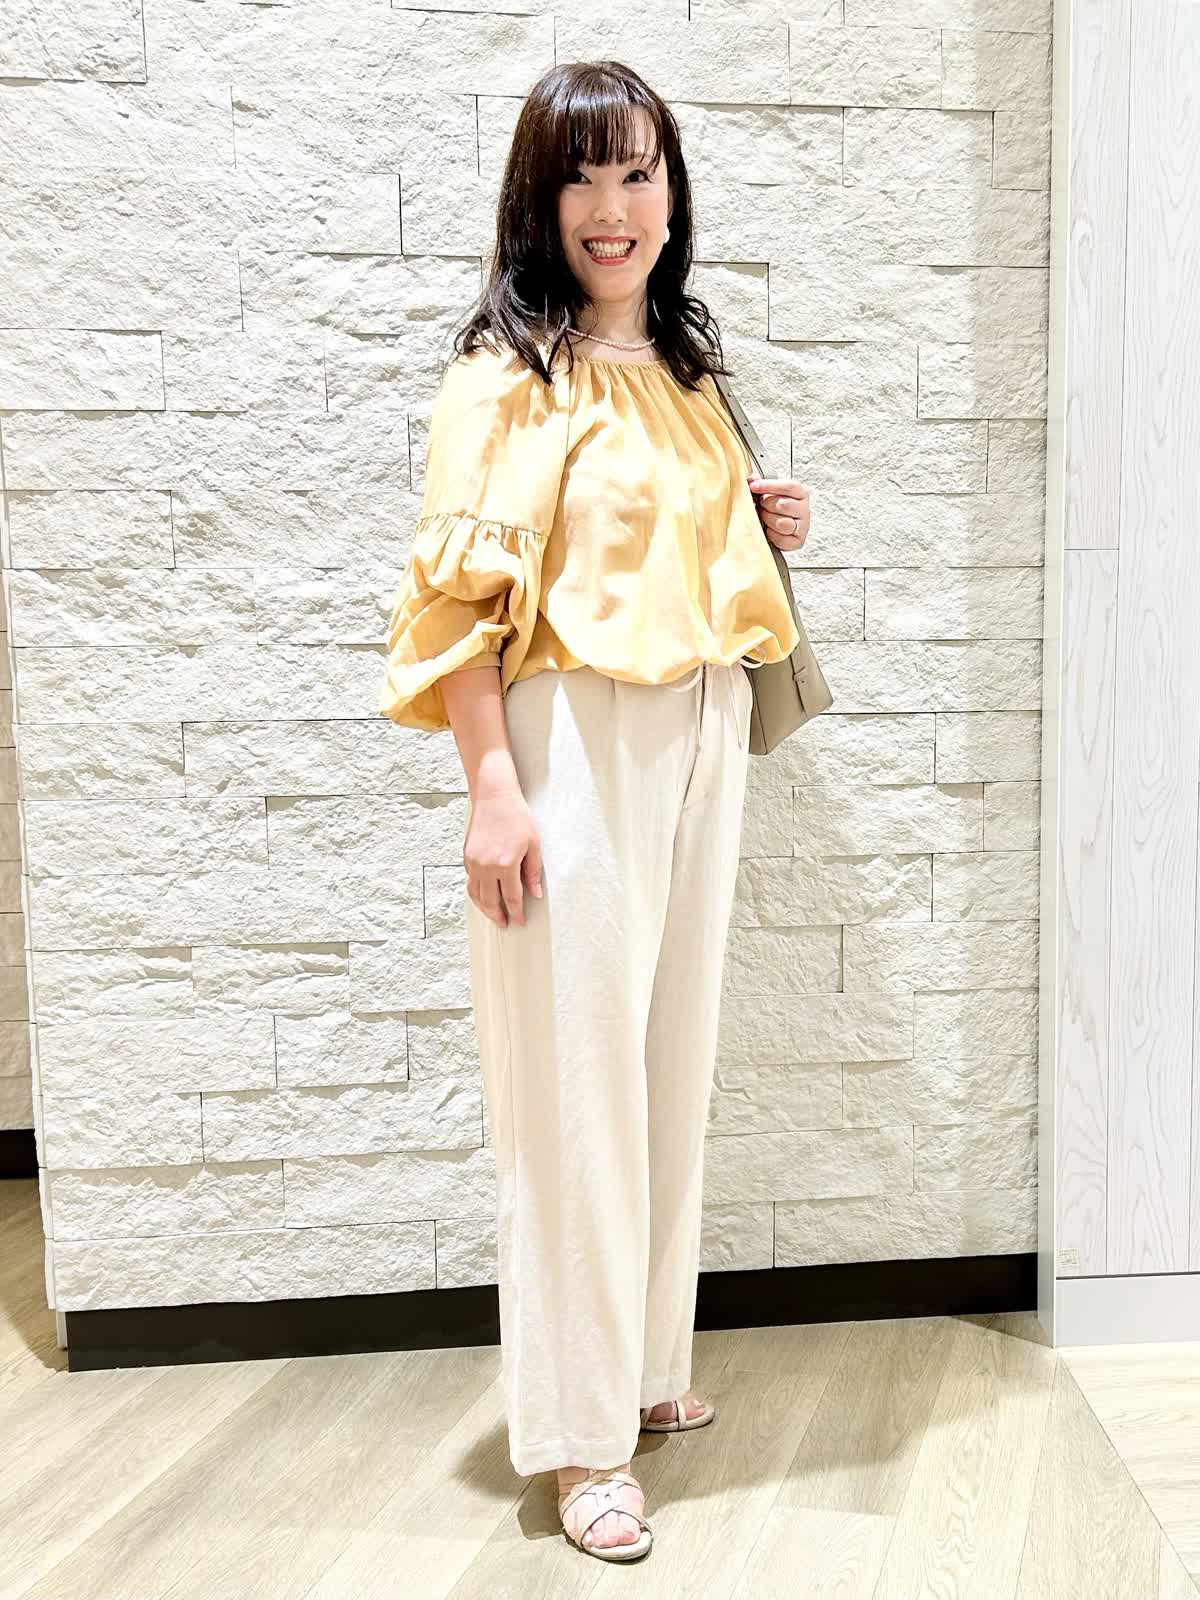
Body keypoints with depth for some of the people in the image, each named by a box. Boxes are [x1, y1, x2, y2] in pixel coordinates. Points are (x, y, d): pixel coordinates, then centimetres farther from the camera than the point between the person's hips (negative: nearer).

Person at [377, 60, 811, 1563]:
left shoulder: (682, 369, 16)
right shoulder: (506, 371, -5)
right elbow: (465, 591, -12)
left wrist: (758, 532, 8)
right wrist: (493, 788, -18)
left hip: (701, 735, 7)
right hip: (574, 744, -7)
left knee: (673, 1061, 13)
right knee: (575, 1081, -1)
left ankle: (649, 1362, 32)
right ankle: (581, 1435, 15)